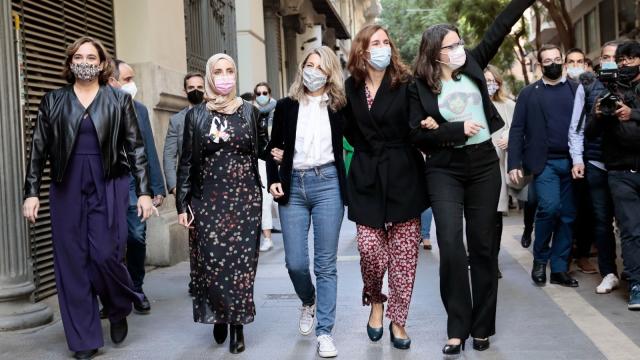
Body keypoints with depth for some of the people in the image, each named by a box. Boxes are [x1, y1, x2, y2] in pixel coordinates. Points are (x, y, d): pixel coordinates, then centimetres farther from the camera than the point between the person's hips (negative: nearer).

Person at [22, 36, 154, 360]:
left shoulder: (119, 100, 5)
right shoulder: (53, 101, 9)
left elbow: (136, 148, 3)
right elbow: (38, 150, 8)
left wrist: (144, 191, -3)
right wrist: (31, 192, 1)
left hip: (108, 187, -2)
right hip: (67, 189, 2)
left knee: (105, 255, -10)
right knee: (72, 262, 2)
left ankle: (120, 311, 22)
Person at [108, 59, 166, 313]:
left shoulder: (139, 110, 9)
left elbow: (149, 151, 10)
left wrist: (157, 187, 6)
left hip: (135, 188, 3)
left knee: (137, 240, 5)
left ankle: (136, 290, 22)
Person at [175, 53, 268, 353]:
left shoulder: (250, 112, 6)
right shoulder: (196, 115, 4)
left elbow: (262, 150, 16)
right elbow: (186, 162, 3)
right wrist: (182, 204, 0)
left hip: (245, 199, 0)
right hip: (207, 200, 0)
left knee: (240, 262, -2)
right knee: (211, 263, -2)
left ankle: (237, 324, 10)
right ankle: (218, 317, 20)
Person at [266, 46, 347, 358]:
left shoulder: (338, 107, 4)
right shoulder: (286, 106, 8)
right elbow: (274, 148, 12)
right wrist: (273, 180, 0)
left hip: (327, 184, -1)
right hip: (293, 186, 2)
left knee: (326, 263, 0)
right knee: (295, 262, 2)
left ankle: (325, 332, 9)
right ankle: (308, 301, 35)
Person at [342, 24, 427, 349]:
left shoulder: (405, 84, -2)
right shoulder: (352, 87, 5)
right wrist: (368, 152, 6)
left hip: (403, 176, -1)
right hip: (367, 177, 1)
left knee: (403, 253, 2)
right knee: (369, 248, -4)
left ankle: (397, 319, 18)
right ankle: (376, 301, 26)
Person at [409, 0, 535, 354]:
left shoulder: (472, 65, 6)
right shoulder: (419, 87, -3)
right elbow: (417, 135, -7)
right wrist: (458, 129, -16)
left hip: (484, 165, 3)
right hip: (445, 170, -3)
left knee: (483, 245, 6)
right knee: (451, 247, -12)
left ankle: (482, 326, 18)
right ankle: (457, 327, 3)